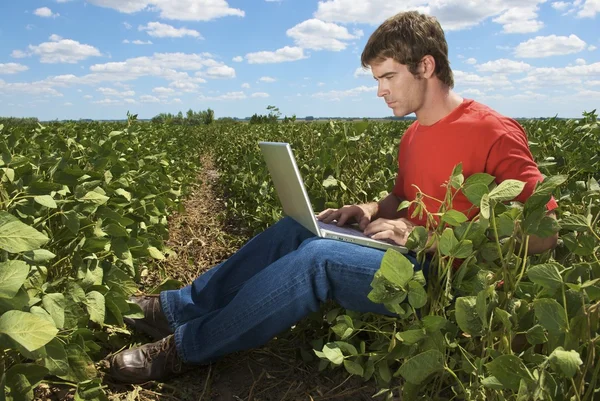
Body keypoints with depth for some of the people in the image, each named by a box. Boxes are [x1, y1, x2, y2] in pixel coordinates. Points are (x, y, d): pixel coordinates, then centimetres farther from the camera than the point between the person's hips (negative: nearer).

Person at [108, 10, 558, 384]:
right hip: (410, 255, 8)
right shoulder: (414, 135, 9)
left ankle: (184, 347, -15)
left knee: (318, 257, -28)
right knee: (296, 227, -4)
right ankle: (176, 307, -1)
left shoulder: (492, 132, -16)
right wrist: (369, 211, -1)